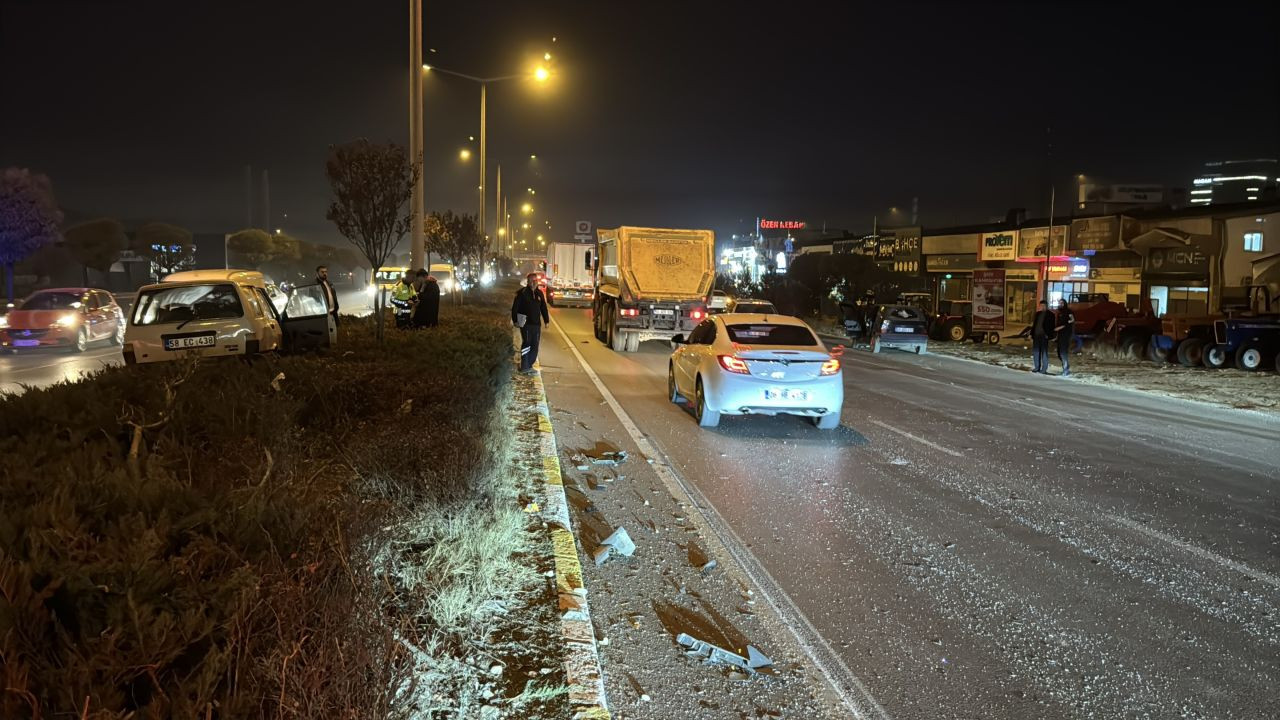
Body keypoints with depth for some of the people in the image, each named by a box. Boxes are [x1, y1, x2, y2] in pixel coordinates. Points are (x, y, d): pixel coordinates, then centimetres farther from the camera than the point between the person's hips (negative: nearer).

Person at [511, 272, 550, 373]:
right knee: (527, 343, -10)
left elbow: (543, 308, 19)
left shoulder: (539, 293, 12)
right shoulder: (522, 293, -6)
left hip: (536, 324, 6)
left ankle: (529, 366, 15)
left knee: (535, 346, 6)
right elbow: (515, 307, -6)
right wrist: (515, 321, -10)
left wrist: (546, 320, 14)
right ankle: (524, 367, -6)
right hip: (526, 323, -6)